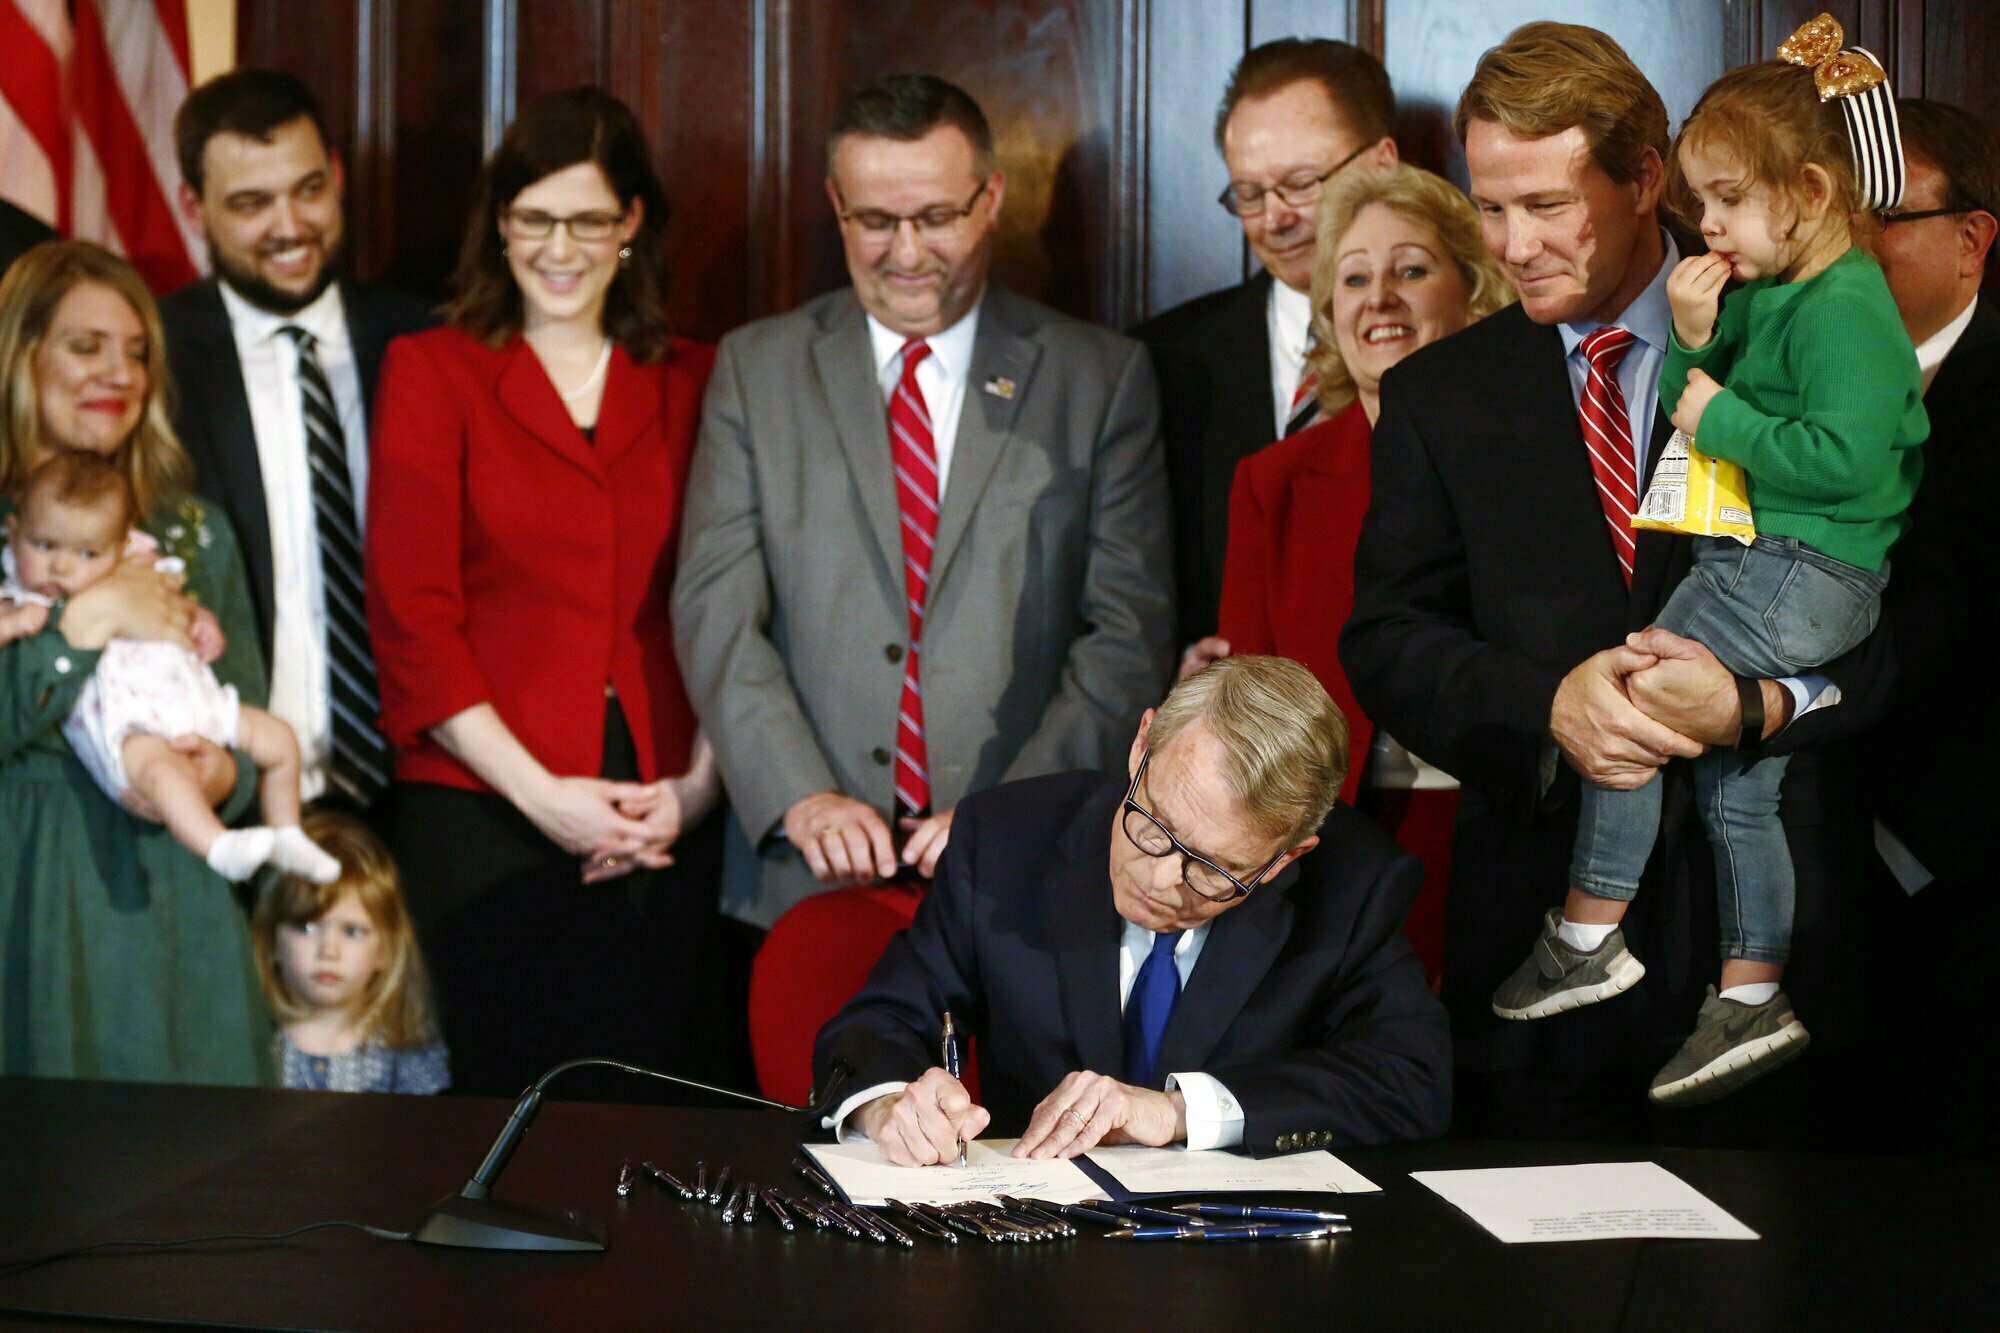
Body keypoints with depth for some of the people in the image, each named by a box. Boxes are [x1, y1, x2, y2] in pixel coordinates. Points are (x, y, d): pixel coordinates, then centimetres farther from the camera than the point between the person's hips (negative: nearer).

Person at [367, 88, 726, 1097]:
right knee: (505, 1088, -1)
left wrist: (698, 784, -5)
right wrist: (540, 792, -10)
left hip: (664, 822, 2)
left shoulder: (693, 385, 12)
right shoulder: (432, 372, 5)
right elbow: (411, 613, -2)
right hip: (483, 811, -2)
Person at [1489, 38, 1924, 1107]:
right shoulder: (1763, 294, 14)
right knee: (1736, 785, 13)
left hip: (1802, 576, -10)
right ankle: (1753, 1001, 21)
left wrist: (1721, 419, -17)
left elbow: (1843, 458, -26)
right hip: (1763, 565, 10)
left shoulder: (1846, 309, -16)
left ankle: (1589, 936, -2)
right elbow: (1694, 415, 18)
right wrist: (1692, 343, 0)